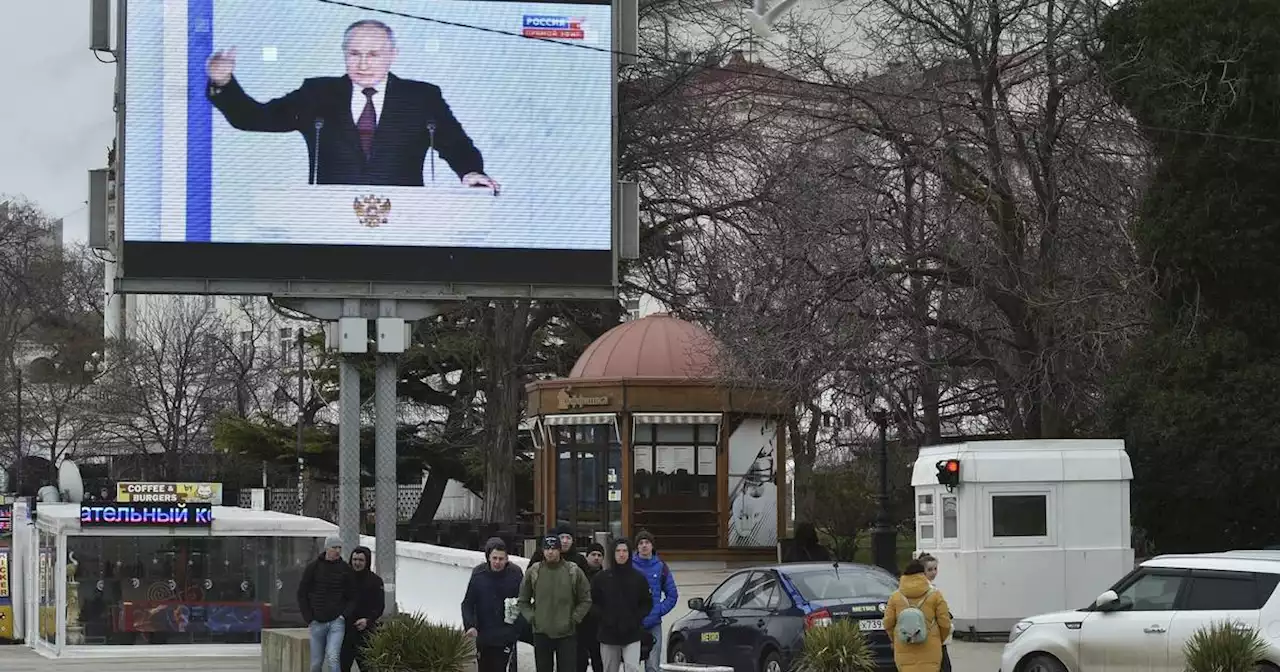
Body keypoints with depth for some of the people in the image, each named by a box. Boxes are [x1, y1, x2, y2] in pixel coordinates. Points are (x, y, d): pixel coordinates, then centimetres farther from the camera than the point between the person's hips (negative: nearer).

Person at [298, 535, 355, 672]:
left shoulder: (345, 569, 3)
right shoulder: (313, 567, 2)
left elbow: (352, 597, 10)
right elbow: (302, 594, 6)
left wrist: (344, 614, -5)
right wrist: (309, 619, -1)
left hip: (337, 621, -1)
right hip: (317, 623, 1)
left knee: (333, 658, -18)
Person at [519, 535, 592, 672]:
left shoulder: (574, 572, -2)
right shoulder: (533, 572, 2)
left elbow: (586, 600, 5)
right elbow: (523, 600, 12)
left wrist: (574, 618, -4)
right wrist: (531, 617, 0)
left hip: (567, 633, -2)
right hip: (541, 633, 2)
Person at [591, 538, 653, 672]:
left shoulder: (638, 578, 1)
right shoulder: (601, 578, 0)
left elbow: (647, 603, 8)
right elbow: (593, 602, 4)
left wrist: (637, 618, -6)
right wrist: (603, 617, -10)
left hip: (632, 635, -1)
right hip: (608, 635, 1)